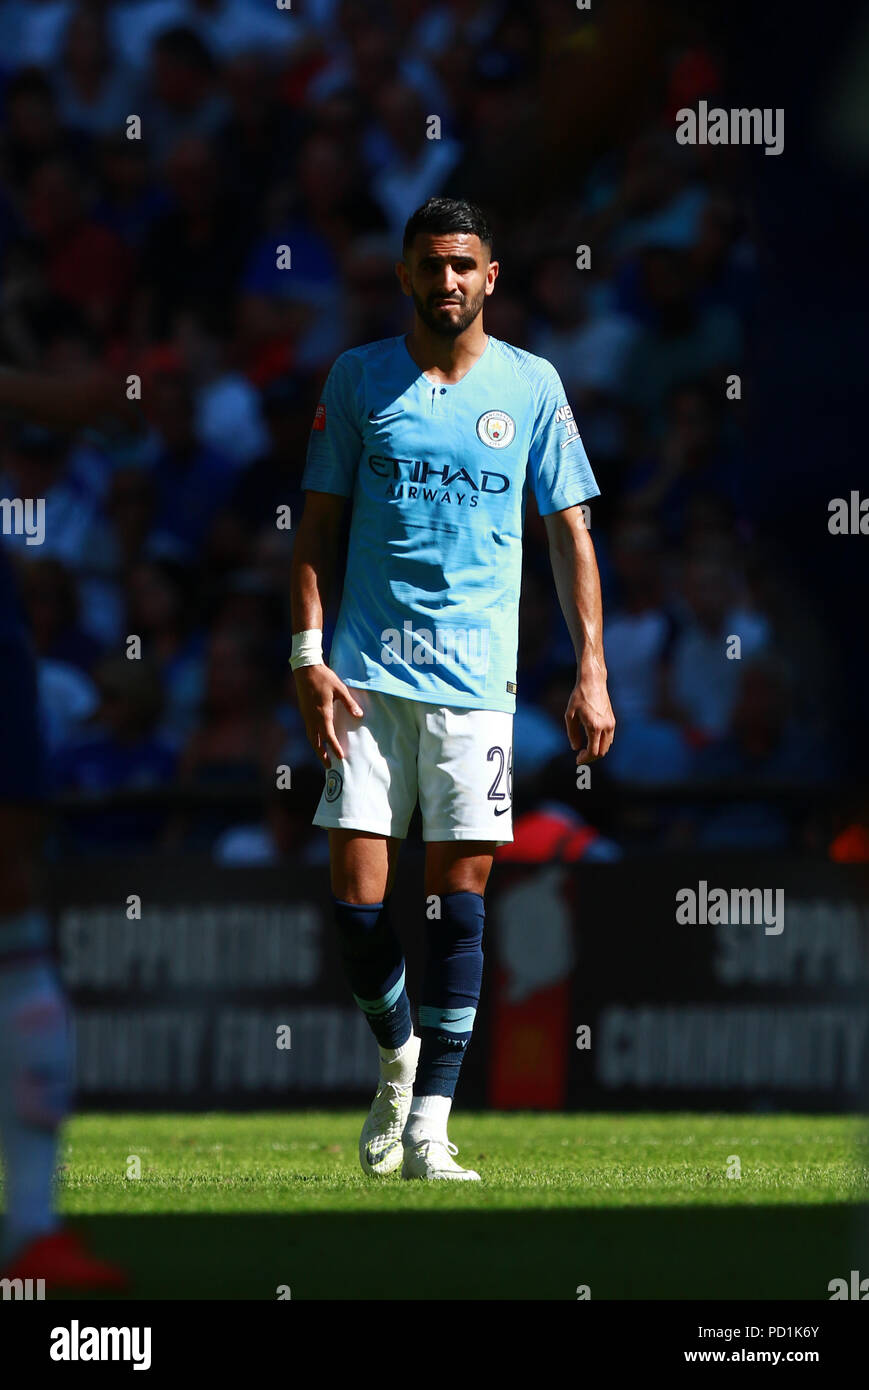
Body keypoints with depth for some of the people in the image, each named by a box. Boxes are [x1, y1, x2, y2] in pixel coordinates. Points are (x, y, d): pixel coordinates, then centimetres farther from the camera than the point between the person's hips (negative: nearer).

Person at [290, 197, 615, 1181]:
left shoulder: (531, 387, 5)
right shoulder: (359, 379, 6)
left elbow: (570, 535, 8)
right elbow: (318, 525, 9)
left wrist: (591, 673, 1)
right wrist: (307, 656, -2)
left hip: (476, 676, 0)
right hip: (367, 672, 0)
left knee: (459, 895, -4)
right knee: (355, 894, -6)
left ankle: (428, 1130, -1)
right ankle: (398, 1061, 22)